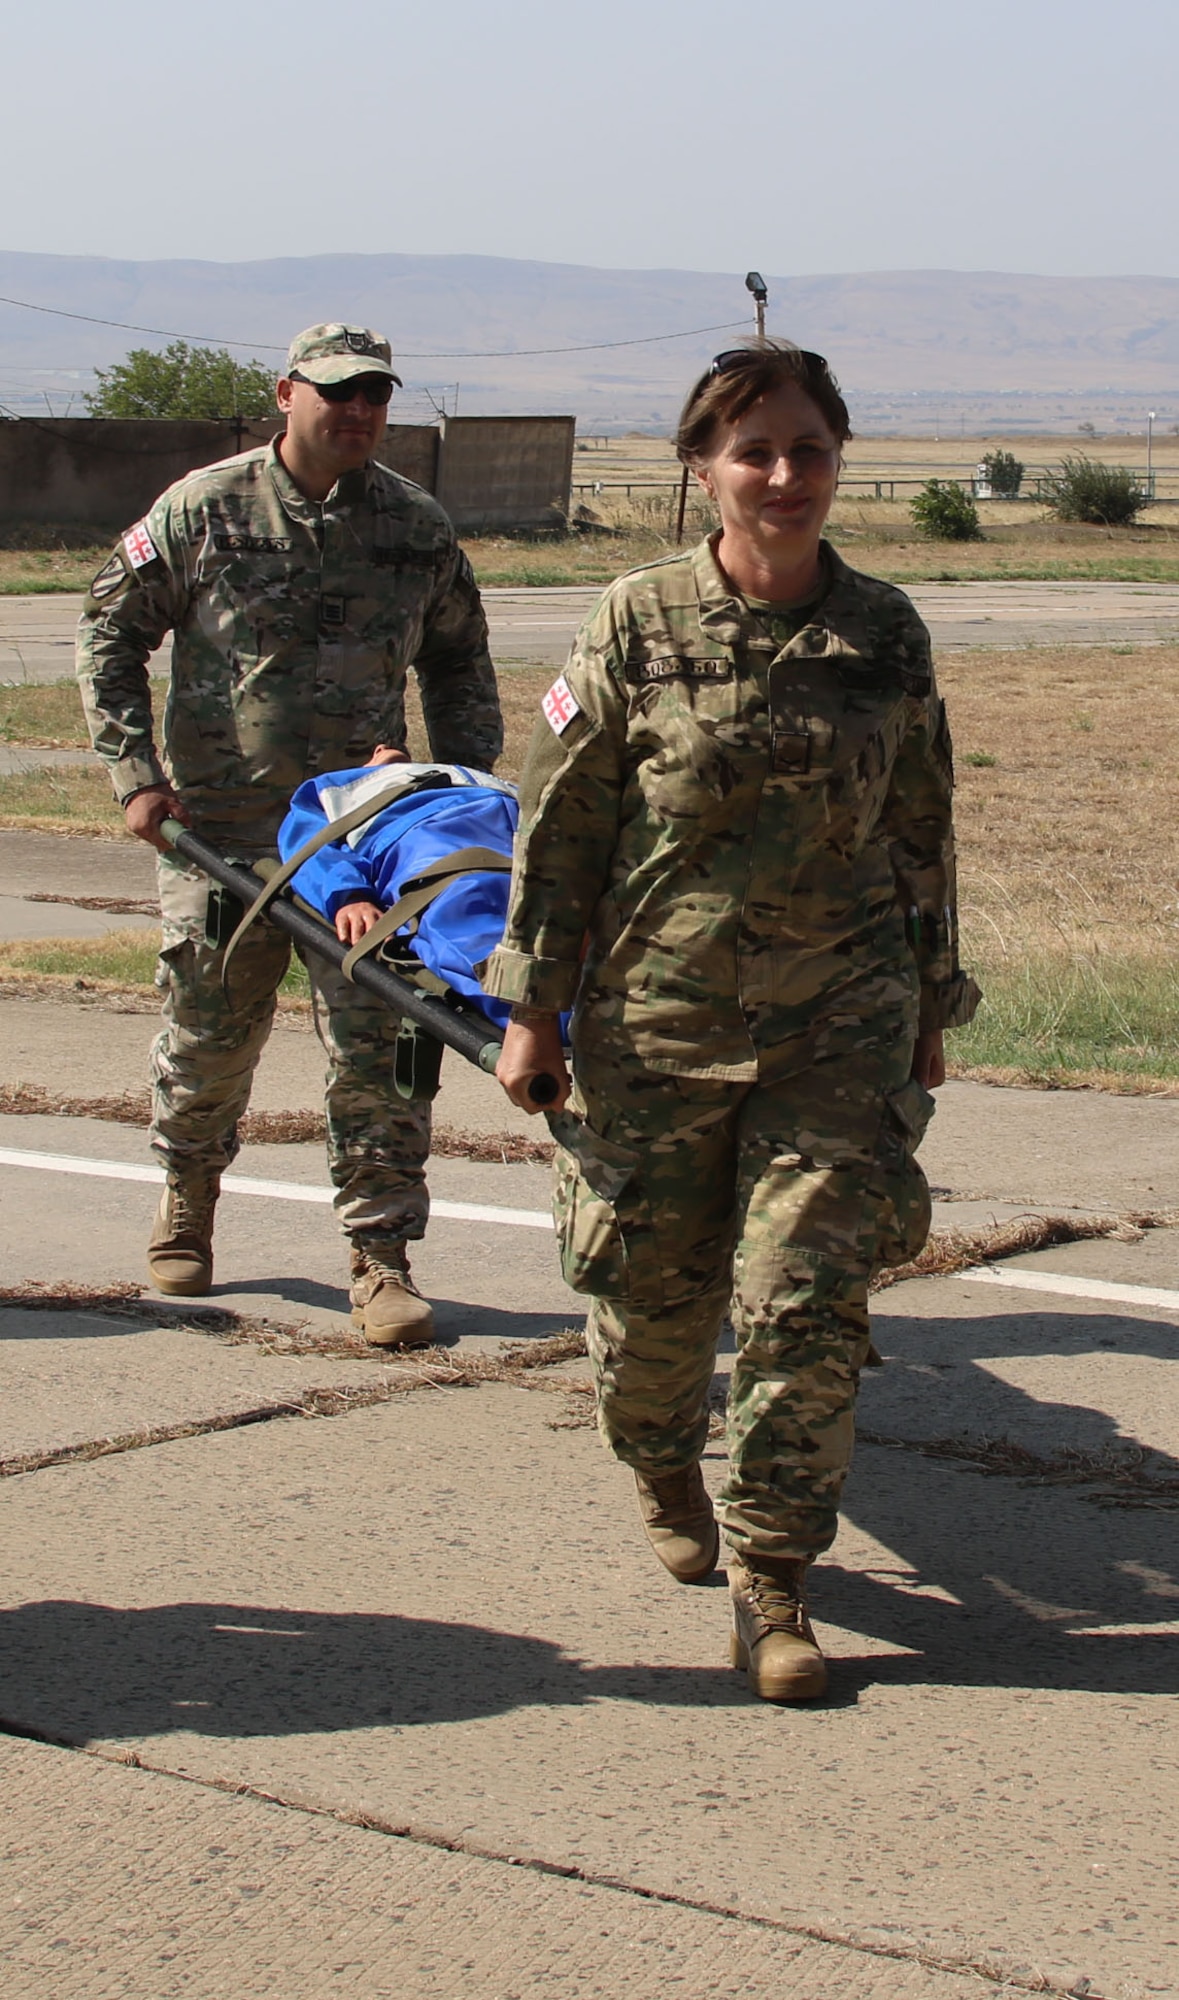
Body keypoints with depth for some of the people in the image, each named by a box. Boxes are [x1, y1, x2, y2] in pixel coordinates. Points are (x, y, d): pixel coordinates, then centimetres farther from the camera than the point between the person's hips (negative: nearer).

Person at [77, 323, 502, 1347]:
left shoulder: (417, 525, 5)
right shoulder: (206, 509, -2)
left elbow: (459, 661, 18)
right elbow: (111, 630, 4)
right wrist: (137, 770, -4)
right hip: (219, 827, -1)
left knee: (375, 1047, -6)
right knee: (210, 1033, 11)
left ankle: (382, 1260, 1)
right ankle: (188, 1196, 38)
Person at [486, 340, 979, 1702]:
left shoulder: (886, 635, 1)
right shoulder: (639, 622, -6)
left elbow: (919, 835, 11)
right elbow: (560, 821, -1)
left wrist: (929, 1012, 14)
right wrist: (533, 1006, -2)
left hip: (840, 1020, 1)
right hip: (658, 1016, -1)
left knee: (805, 1303, -7)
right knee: (651, 1291, 11)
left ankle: (772, 1585, 4)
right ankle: (662, 1466, 44)